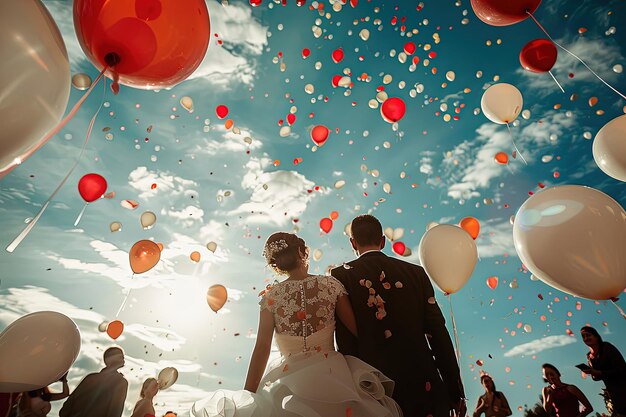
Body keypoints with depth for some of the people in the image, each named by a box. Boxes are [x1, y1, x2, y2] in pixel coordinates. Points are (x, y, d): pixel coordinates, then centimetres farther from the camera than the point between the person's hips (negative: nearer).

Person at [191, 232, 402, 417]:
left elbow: (262, 348, -8)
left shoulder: (271, 295, -7)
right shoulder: (331, 284, -8)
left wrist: (248, 395, 0)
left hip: (290, 379, 0)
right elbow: (357, 330, -4)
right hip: (331, 373, 0)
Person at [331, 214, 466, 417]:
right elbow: (438, 333, 0)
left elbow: (345, 341, -10)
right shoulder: (416, 273, 0)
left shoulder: (342, 275, -7)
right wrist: (455, 390, 8)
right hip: (424, 386, 2)